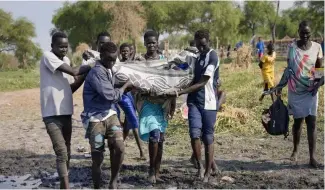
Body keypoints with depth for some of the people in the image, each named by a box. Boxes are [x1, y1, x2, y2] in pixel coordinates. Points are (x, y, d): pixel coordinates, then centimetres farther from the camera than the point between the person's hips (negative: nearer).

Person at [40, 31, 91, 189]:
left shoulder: (66, 60, 14)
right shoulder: (47, 56, -10)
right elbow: (73, 71, -19)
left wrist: (85, 74, -1)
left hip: (66, 112, 8)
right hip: (52, 113, -8)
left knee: (66, 152, 14)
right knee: (61, 152, -14)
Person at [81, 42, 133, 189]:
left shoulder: (109, 70, 8)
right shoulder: (97, 72, -20)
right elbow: (111, 96, -19)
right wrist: (126, 86, -6)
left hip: (109, 114, 7)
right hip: (95, 118, -7)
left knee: (119, 148, -7)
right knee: (97, 158, 1)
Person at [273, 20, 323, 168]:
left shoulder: (317, 47, -1)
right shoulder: (292, 47, -2)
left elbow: (320, 69, 4)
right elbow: (289, 69, 4)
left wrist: (320, 81, -15)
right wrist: (280, 85, -3)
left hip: (310, 91, 0)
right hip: (295, 91, 0)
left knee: (311, 122, -5)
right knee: (297, 121, 10)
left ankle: (312, 157, -4)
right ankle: (295, 150, 28)